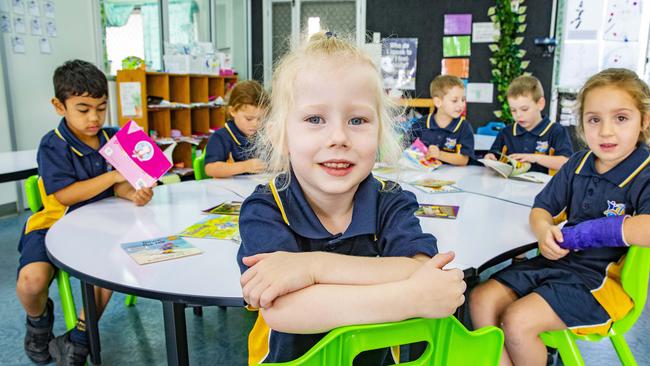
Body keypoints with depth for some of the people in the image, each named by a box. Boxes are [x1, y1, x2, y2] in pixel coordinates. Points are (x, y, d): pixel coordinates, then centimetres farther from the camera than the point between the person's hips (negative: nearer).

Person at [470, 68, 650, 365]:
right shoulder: (577, 164, 6)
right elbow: (541, 208, 13)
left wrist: (579, 233, -23)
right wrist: (543, 229, -12)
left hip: (601, 279, -6)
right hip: (559, 260, 6)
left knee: (518, 321, -23)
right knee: (481, 299, -8)